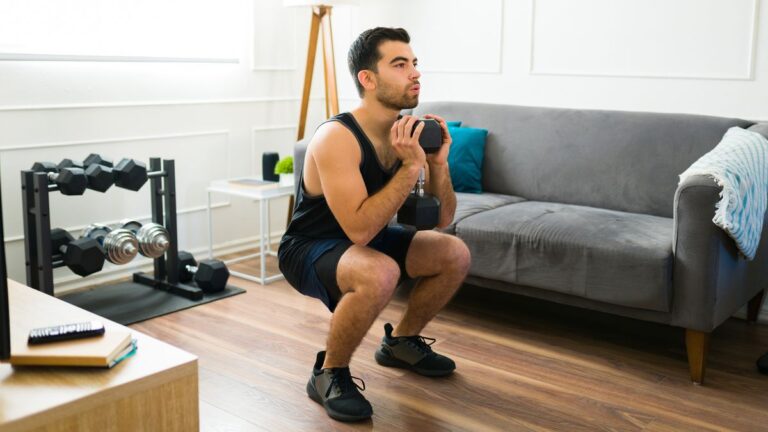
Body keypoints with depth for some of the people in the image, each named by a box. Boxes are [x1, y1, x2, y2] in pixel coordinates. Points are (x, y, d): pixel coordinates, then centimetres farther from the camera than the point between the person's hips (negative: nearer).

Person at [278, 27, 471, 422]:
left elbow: (442, 219, -1)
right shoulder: (336, 138, -29)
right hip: (308, 249, -8)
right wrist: (411, 167, -34)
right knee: (380, 273, -37)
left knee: (455, 254, -1)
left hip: (364, 240, 8)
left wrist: (438, 163, -18)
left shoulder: (409, 133, -6)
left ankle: (401, 341, 21)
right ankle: (329, 374, -12)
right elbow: (360, 231, -37)